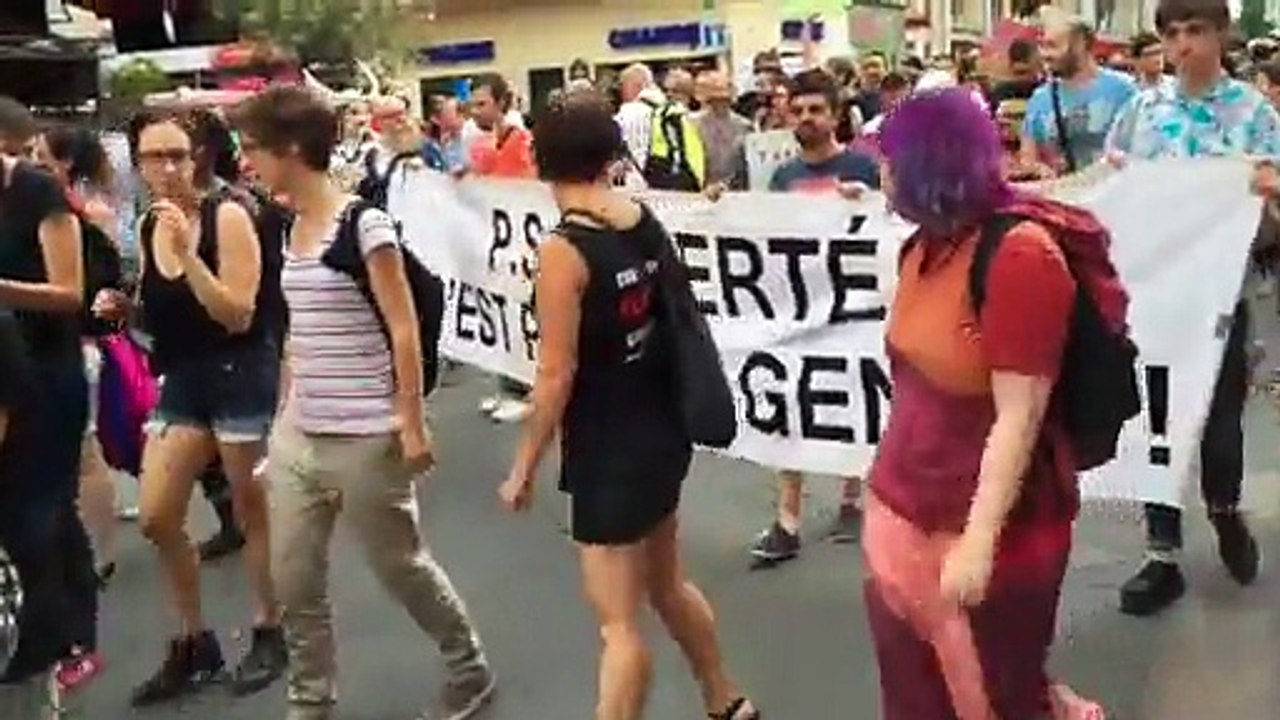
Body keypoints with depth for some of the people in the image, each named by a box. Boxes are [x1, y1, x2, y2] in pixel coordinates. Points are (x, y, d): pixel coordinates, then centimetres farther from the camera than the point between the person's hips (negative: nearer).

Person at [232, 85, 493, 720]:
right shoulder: (291, 228, 7)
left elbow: (403, 333, -14)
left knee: (399, 565, 9)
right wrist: (284, 416, 15)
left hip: (364, 437, -7)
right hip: (298, 437, 7)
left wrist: (412, 425, -14)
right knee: (294, 580, 10)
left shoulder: (364, 225, -15)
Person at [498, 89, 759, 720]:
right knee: (666, 584, 26)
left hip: (608, 450, -8)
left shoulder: (563, 250, -20)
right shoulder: (647, 223, 0)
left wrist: (524, 467, -8)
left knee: (618, 623, 2)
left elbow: (558, 373, -19)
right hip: (662, 430, 8)